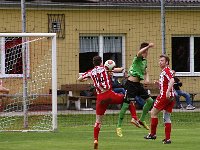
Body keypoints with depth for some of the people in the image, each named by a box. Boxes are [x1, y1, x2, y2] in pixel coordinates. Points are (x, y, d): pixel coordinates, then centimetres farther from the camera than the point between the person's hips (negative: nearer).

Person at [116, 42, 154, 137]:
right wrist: (148, 46, -46)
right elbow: (139, 53, -36)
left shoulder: (145, 61, 15)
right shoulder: (138, 58, -11)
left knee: (150, 101, 6)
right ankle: (119, 126, 1)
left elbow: (145, 72, 28)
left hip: (138, 84, 8)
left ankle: (141, 120, 20)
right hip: (131, 84, -8)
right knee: (126, 104, -7)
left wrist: (146, 78, 8)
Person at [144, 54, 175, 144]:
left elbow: (172, 80, -26)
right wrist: (158, 84, 10)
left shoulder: (166, 70, -9)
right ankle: (167, 139, 7)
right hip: (171, 97, 10)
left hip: (164, 96, -10)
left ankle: (153, 134, 6)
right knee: (166, 118, 9)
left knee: (153, 112, 1)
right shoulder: (163, 71, 21)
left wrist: (168, 91, -35)